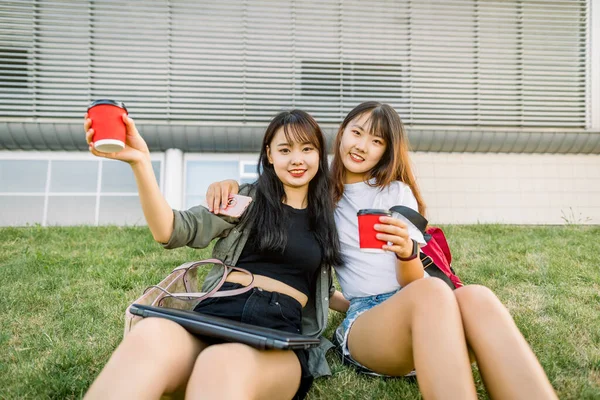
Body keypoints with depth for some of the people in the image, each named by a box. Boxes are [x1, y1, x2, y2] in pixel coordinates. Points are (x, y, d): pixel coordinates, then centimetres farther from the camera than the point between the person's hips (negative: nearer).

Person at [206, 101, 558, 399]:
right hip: (364, 315, -1)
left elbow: (412, 281, 2)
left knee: (476, 298, -37)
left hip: (421, 307, 2)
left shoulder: (398, 192, 10)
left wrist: (407, 250, -22)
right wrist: (232, 183, 4)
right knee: (431, 293, -38)